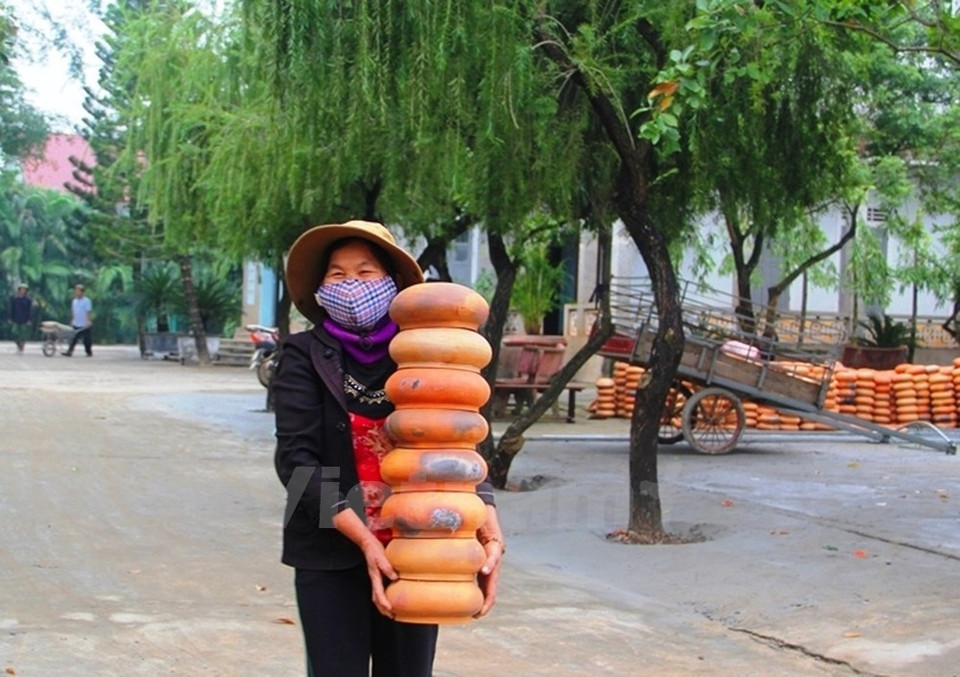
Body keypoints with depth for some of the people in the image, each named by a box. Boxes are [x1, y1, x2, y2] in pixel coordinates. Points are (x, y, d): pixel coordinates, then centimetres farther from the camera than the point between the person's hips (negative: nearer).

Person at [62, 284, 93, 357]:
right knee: (73, 339, 2)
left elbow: (89, 312, -13)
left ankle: (89, 352, 15)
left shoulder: (86, 301, -8)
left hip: (84, 325, -6)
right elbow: (73, 312, 18)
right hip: (76, 325, 6)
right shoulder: (74, 301, 11)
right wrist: (72, 320, 17)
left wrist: (89, 321, -20)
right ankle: (69, 351, 0)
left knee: (87, 340, 3)